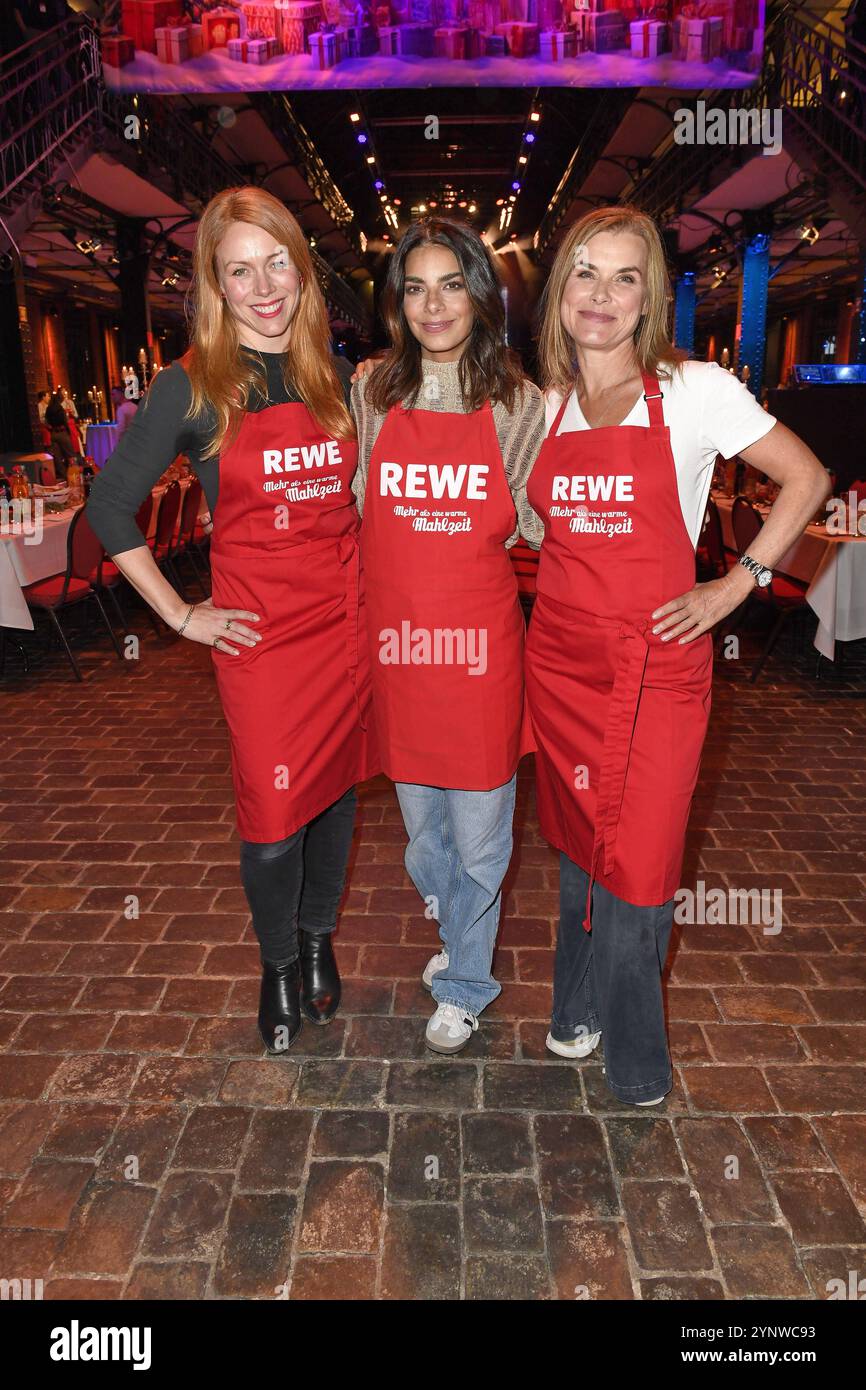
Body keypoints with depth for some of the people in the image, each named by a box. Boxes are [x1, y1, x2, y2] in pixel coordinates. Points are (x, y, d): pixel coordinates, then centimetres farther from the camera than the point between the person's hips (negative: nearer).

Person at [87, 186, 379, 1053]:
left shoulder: (336, 379, 7)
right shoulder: (192, 387, -5)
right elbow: (109, 509, -2)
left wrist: (370, 579, 8)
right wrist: (181, 616, -4)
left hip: (347, 616, 4)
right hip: (259, 630, -4)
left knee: (337, 788, 13)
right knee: (273, 815, 0)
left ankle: (319, 940, 37)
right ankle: (278, 966, 27)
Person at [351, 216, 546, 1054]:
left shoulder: (518, 404, 0)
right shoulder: (369, 393, 2)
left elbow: (533, 524, 9)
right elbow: (351, 512, 10)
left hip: (481, 642, -2)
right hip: (395, 640, 2)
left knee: (478, 833, 7)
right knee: (419, 822, 18)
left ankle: (464, 985, 30)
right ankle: (455, 931, 47)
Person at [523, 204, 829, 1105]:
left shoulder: (695, 391, -4)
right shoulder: (545, 406, 8)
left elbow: (806, 479, 0)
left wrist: (736, 584, -5)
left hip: (655, 661, -4)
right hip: (560, 655, 4)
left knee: (636, 859, 1)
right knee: (576, 843, 16)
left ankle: (633, 1057, 25)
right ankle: (579, 1007, 38)